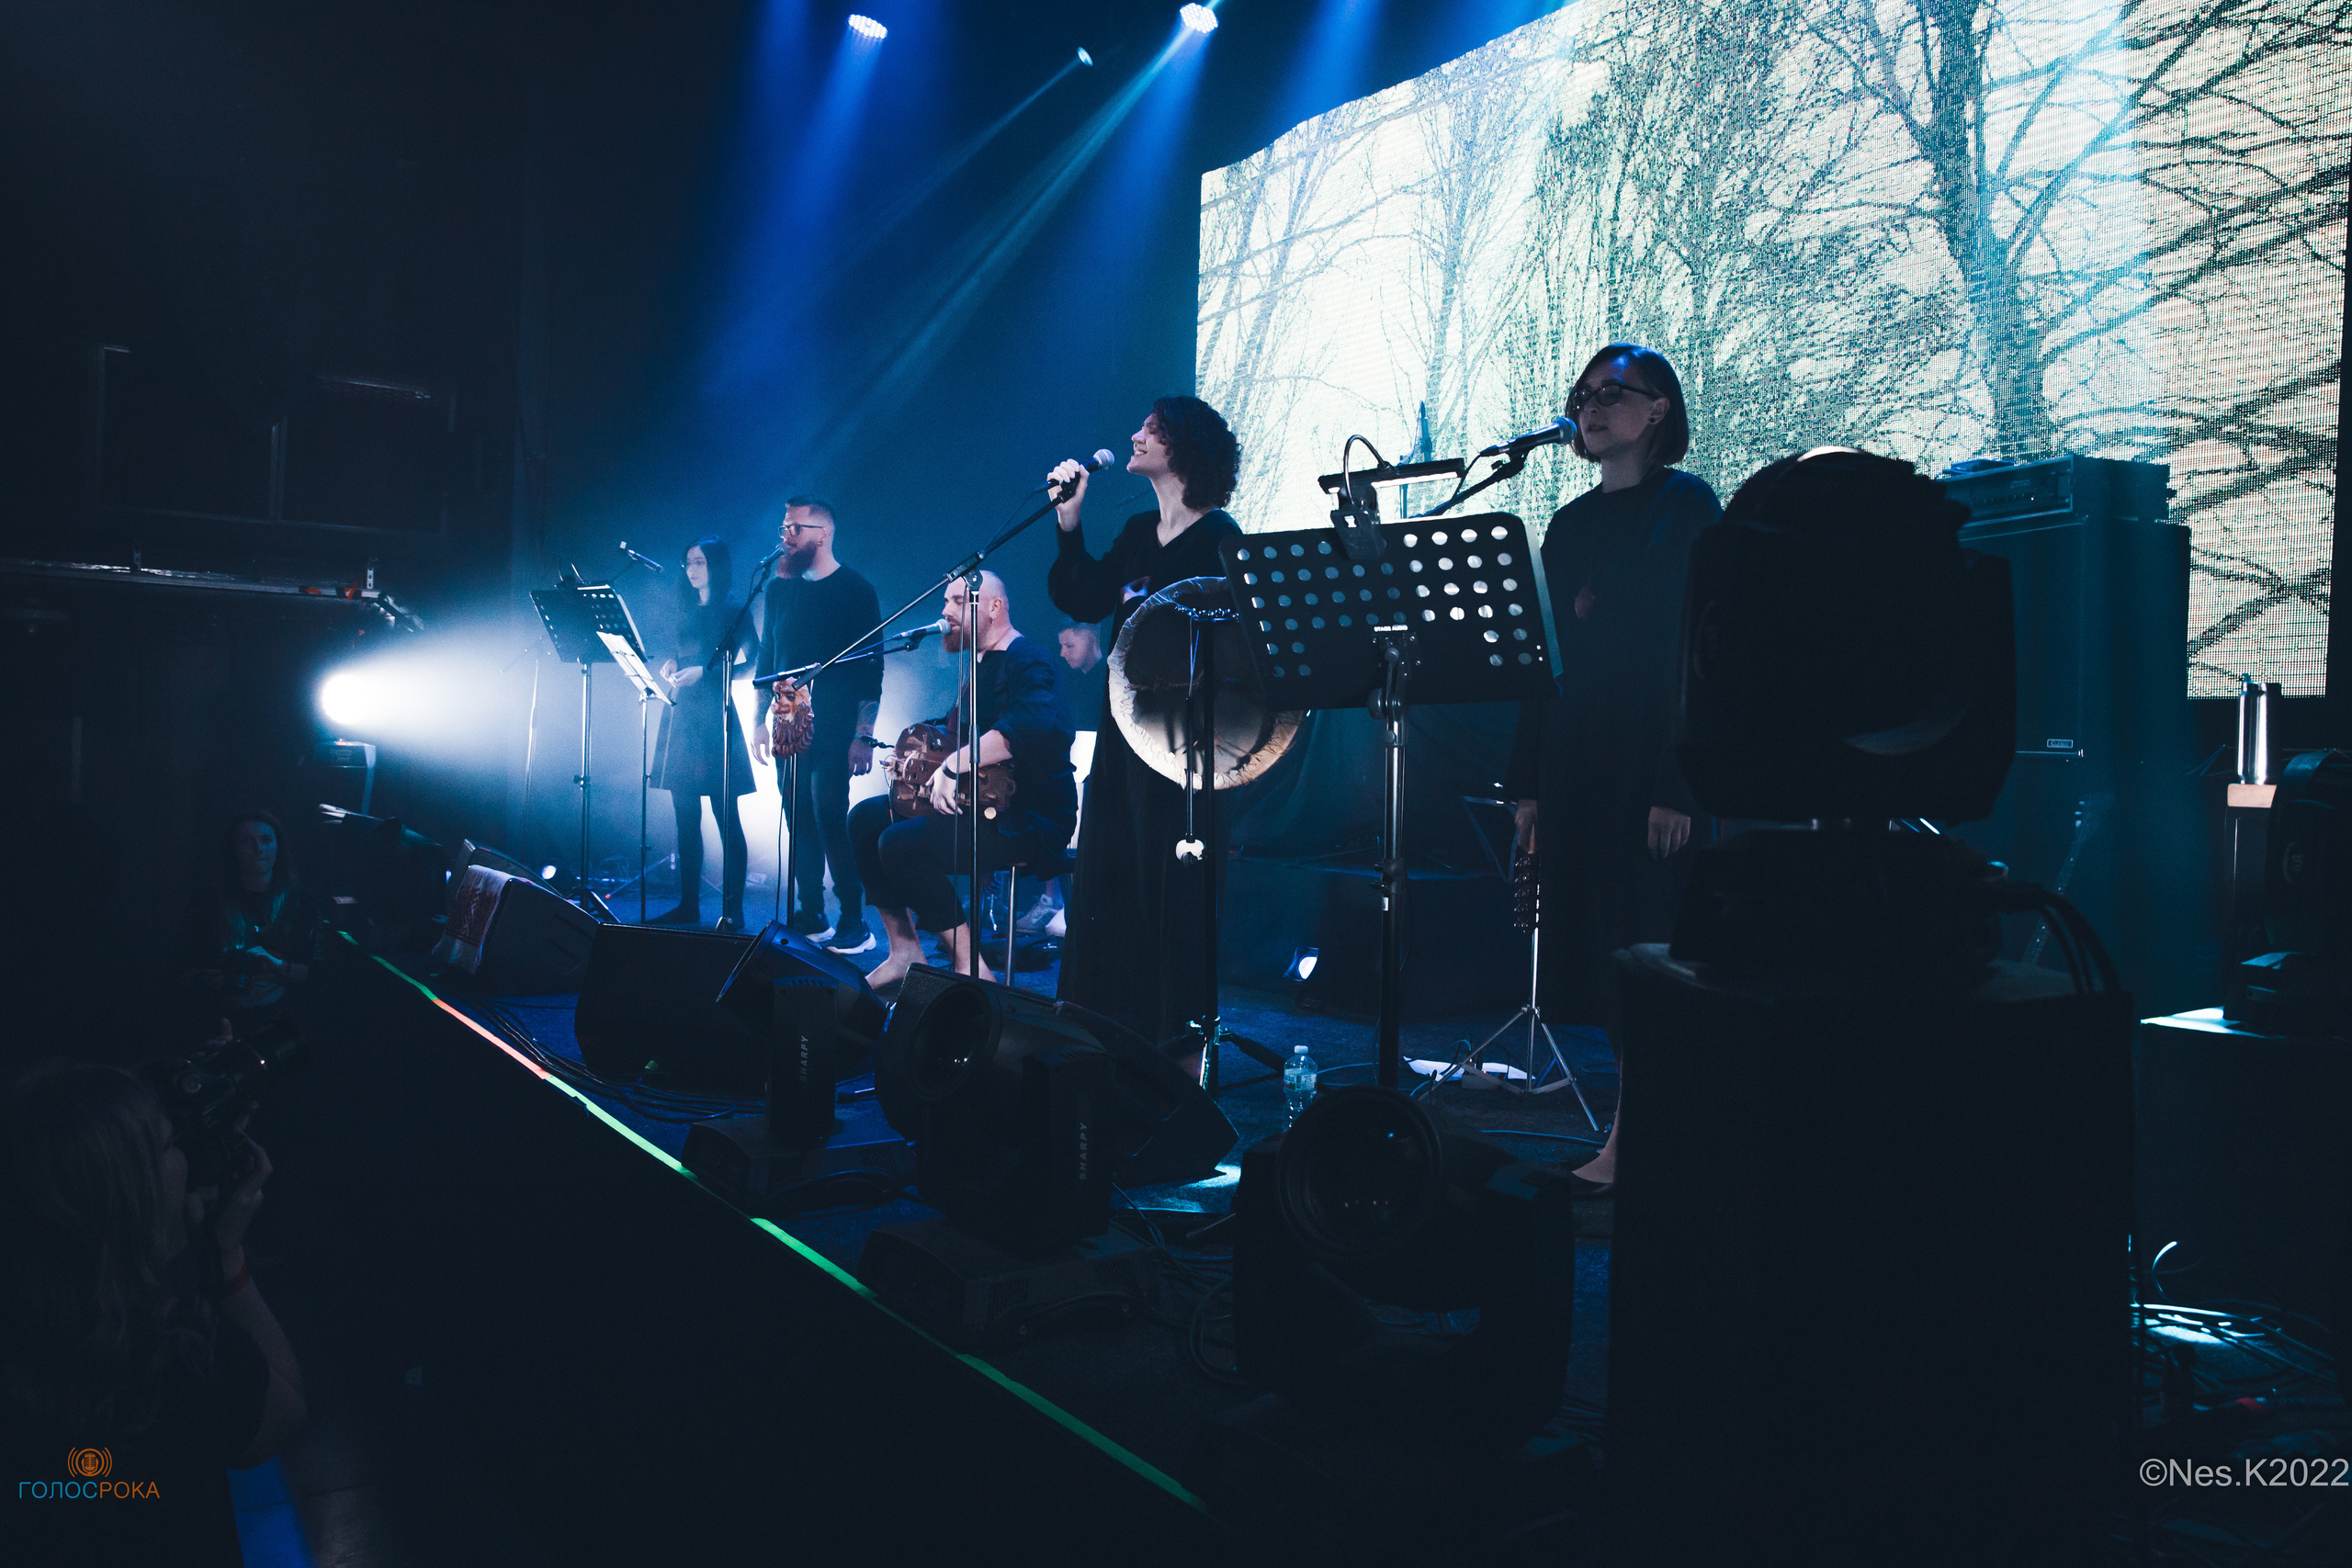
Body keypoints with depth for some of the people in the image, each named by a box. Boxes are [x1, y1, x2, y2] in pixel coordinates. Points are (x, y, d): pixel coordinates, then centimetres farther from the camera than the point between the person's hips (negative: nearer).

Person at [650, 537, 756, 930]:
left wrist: (703, 671, -18)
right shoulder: (686, 610, 18)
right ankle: (688, 904, 13)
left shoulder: (733, 611, -1)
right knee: (685, 816, 7)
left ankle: (732, 910, -5)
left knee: (725, 816, -7)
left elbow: (747, 663, -10)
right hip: (680, 717, 7)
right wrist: (671, 666, 4)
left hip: (714, 718, -7)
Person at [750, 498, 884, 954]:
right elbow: (767, 657, 19)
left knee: (831, 823, -9)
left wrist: (863, 736, -12)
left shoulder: (855, 591, -4)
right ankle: (809, 917, 15)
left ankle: (853, 925, -2)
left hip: (834, 732, -5)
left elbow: (871, 669, -7)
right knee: (800, 825, 6)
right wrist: (761, 721, 13)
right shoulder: (780, 590, 13)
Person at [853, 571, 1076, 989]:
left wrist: (953, 765, -33)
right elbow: (963, 735, 32)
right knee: (866, 817, 7)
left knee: (900, 844, -26)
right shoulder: (983, 664, 19)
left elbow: (1029, 725, -36)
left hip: (1031, 821, -11)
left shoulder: (1028, 660, -14)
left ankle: (970, 969, -17)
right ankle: (905, 952, 7)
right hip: (984, 804, 11)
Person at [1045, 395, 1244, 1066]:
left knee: (1172, 892, -4)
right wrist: (1069, 521, 1)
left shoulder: (1218, 536, -7)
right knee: (1105, 883, 12)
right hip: (1122, 728, 8)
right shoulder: (1137, 532, 16)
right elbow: (1083, 601, 8)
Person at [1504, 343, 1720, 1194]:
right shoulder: (1571, 523, 16)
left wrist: (1678, 787, -18)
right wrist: (1527, 783, 9)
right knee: (1593, 948, 7)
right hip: (1574, 764, 7)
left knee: (1644, 948, -5)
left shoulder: (1686, 505, -3)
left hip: (1650, 764, -7)